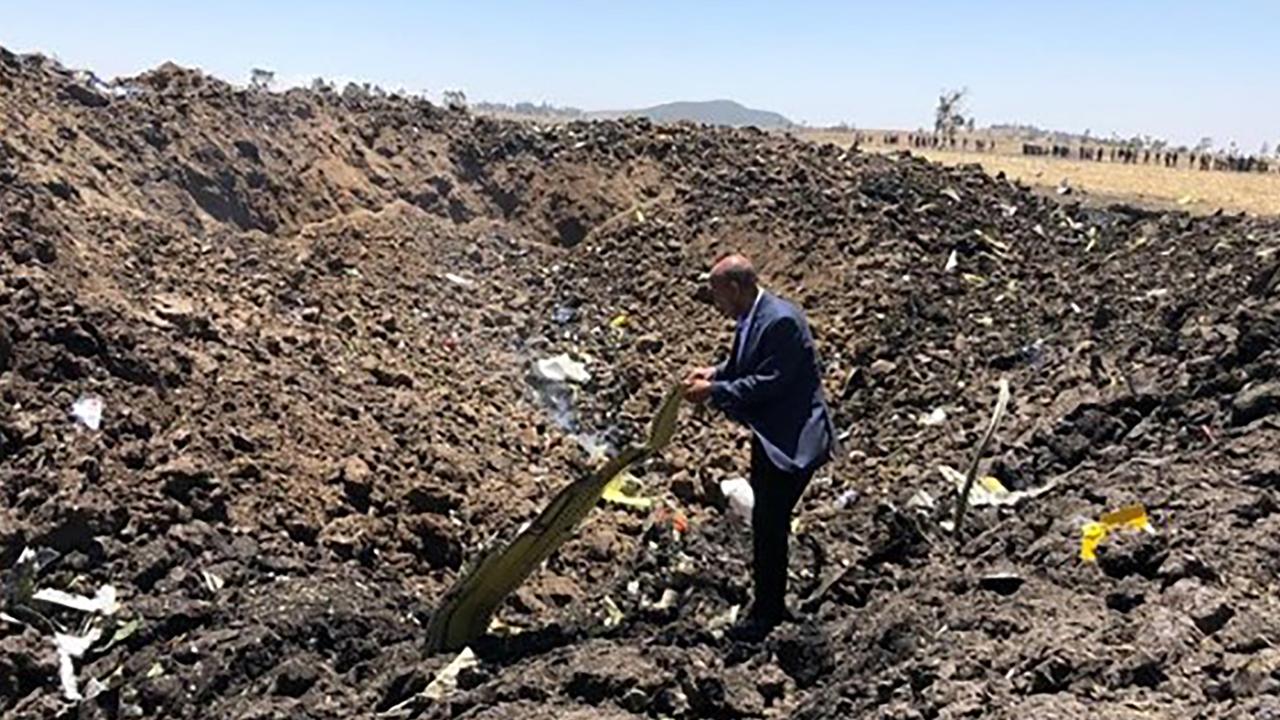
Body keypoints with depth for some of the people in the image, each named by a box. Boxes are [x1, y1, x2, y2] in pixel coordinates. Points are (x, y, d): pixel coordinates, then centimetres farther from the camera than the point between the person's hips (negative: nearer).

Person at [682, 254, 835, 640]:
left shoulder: (780, 320, -24)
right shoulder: (752, 318, 6)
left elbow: (770, 381, -26)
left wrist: (715, 391, -21)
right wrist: (715, 372, 1)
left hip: (791, 440, -10)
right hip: (770, 435, 10)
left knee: (769, 523, -3)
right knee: (766, 520, 21)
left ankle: (767, 611, 12)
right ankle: (770, 601, 39)